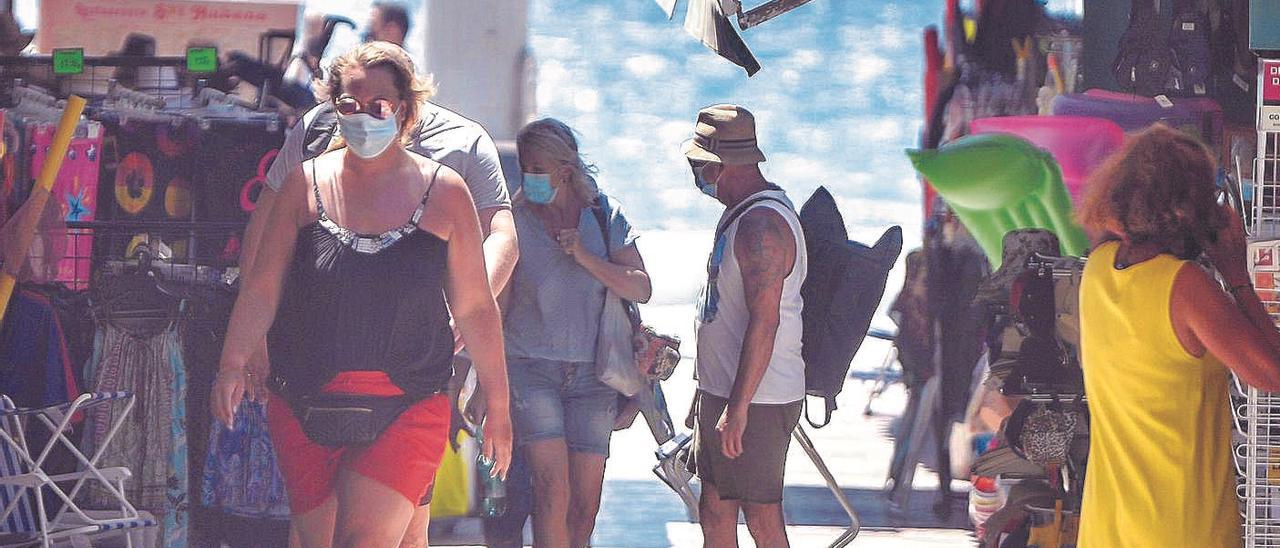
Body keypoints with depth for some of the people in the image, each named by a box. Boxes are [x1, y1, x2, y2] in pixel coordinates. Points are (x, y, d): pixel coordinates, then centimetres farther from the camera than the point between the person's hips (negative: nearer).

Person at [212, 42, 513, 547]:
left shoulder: (444, 193, 3)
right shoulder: (307, 184, 5)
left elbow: (474, 307, 7)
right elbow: (263, 287, 5)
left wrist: (497, 408, 7)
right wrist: (233, 364, -8)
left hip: (407, 409, -2)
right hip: (305, 406, 2)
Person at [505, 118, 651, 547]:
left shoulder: (605, 216, 5)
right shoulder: (517, 221, 0)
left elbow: (641, 289, 0)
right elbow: (496, 305, 3)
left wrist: (587, 258, -13)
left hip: (590, 371, 3)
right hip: (530, 367, -2)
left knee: (585, 503, 2)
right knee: (552, 491, -17)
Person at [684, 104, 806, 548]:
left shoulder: (762, 225, -20)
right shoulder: (742, 215, 15)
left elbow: (764, 322, -26)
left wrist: (738, 408, -26)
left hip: (756, 401, -10)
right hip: (722, 393, 10)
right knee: (715, 512, 14)